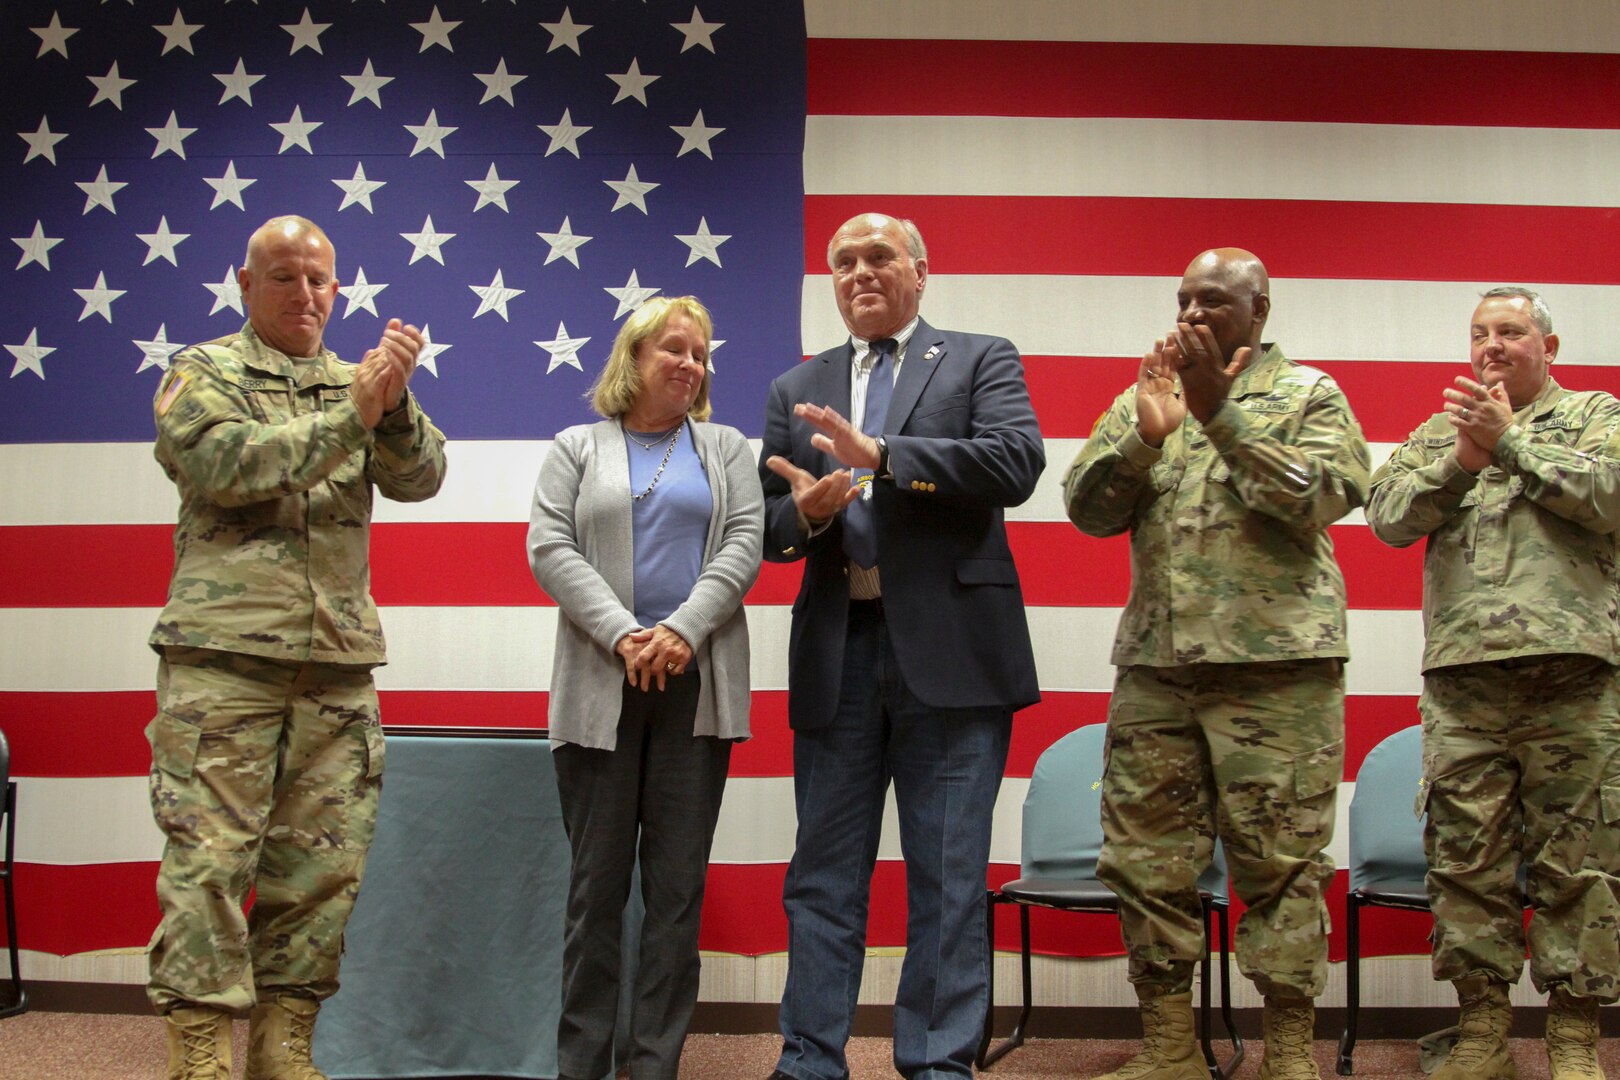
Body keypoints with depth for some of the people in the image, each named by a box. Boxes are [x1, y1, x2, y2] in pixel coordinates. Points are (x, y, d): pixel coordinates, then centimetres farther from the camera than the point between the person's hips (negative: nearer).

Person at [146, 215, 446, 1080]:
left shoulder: (359, 385, 18)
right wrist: (352, 416, -16)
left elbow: (418, 476, 2)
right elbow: (223, 465, -12)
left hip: (339, 665, 4)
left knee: (320, 869, 5)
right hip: (224, 658, -4)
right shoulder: (202, 374, 7)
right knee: (208, 862, -7)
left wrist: (393, 401, -18)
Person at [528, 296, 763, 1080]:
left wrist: (682, 631, -13)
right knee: (597, 881, 1)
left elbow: (744, 543, 2)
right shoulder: (577, 448, 11)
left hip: (697, 682, 1)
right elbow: (549, 549, -1)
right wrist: (623, 635, -14)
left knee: (678, 883, 2)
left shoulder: (726, 448, 15)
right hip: (601, 684, -1)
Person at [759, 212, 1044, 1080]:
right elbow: (766, 522, 12)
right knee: (824, 872, 8)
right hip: (836, 653, 3)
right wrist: (805, 510, -11)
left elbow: (1018, 463, -11)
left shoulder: (980, 360, 7)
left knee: (948, 874, 2)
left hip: (949, 649, -3)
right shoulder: (795, 390, 17)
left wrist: (880, 454, -18)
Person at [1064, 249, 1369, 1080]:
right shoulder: (1143, 397, 16)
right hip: (1156, 666, 4)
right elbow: (1088, 508, 7)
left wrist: (1220, 414, -14)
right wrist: (1146, 435, -9)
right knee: (1145, 857, 5)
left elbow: (1322, 497, -11)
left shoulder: (1308, 396, 6)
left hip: (1276, 665, -4)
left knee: (1280, 858, -2)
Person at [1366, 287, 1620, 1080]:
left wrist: (1508, 443, -8)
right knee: (1466, 855, 2)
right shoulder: (1441, 429, 20)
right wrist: (1460, 462, -9)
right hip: (1462, 670, 2)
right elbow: (1388, 516, 5)